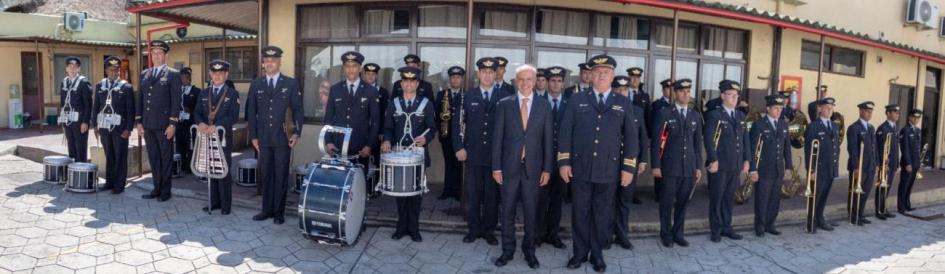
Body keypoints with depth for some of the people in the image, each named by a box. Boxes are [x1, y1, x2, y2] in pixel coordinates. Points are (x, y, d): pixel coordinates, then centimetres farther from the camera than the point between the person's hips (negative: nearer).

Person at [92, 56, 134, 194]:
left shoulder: (126, 87, -3)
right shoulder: (100, 86, 9)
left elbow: (131, 109, -5)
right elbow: (96, 106, 12)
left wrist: (128, 128, -9)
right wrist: (95, 125, 8)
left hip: (120, 128, -4)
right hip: (104, 126, 4)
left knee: (120, 157, 1)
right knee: (108, 156, 12)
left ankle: (119, 185, 8)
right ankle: (109, 182, 22)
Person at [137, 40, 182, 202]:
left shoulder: (173, 74, -4)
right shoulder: (144, 74, 13)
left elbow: (176, 100, -8)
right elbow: (140, 99, 14)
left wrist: (173, 123, -13)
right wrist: (139, 121, 8)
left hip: (164, 124, -5)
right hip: (148, 124, 5)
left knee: (166, 158, 4)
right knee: (153, 158, 11)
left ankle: (165, 191, 12)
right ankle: (157, 188, 20)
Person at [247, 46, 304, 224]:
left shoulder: (291, 84, 3)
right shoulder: (256, 84, 9)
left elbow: (298, 110, 3)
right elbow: (251, 112, 10)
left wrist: (297, 132, -7)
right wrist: (253, 136, 4)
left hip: (283, 138, -2)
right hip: (263, 139, 2)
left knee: (281, 176, 3)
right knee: (265, 175, 7)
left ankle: (279, 212, 13)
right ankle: (267, 209, 18)